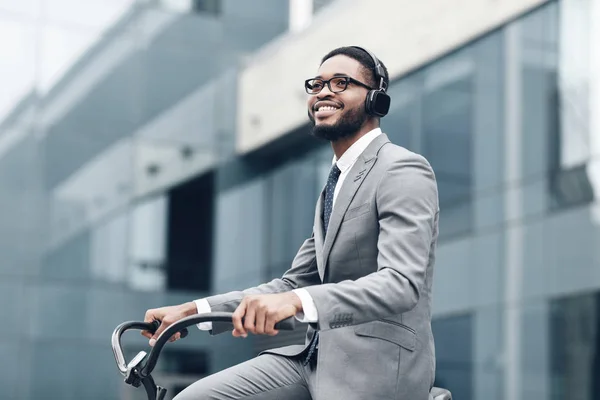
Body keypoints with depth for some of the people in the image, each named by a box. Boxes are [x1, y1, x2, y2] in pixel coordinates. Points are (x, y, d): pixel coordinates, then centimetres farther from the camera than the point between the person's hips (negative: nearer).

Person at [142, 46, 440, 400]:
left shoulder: (403, 171, -10)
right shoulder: (336, 184, 19)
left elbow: (402, 283, -24)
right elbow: (294, 283, 18)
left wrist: (298, 301, -38)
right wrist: (193, 311, 7)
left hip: (377, 364, -8)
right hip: (317, 355, 8)